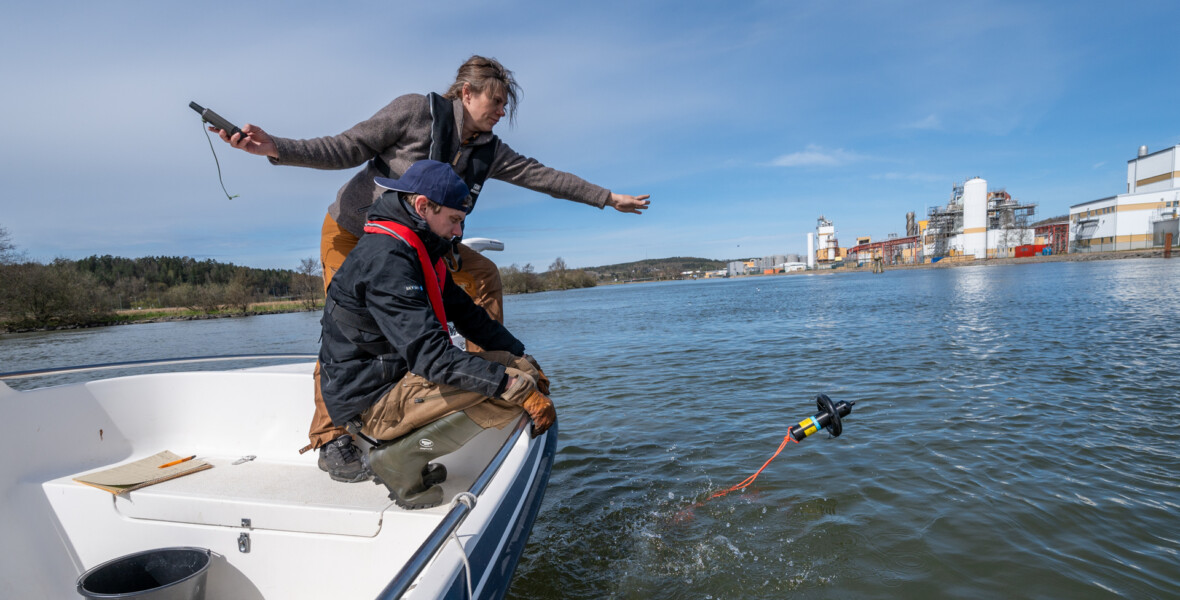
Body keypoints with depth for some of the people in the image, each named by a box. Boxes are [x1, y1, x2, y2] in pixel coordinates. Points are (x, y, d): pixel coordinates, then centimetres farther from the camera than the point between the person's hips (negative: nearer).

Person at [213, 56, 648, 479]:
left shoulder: (489, 150, -4)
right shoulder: (416, 111, -20)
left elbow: (542, 175, -2)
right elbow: (347, 149, -18)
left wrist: (609, 198, 1)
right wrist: (276, 148, -31)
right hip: (354, 230, -5)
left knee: (483, 275, -4)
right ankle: (331, 439, -4)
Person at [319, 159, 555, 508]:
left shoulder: (418, 251, 10)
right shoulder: (386, 259, -22)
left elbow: (466, 314, 14)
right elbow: (429, 354, -32)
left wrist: (523, 359, 5)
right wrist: (520, 387, -33)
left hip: (396, 378, 10)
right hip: (371, 402, -10)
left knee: (509, 364, 5)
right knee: (508, 384, -23)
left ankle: (404, 447, 6)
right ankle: (399, 458, -8)